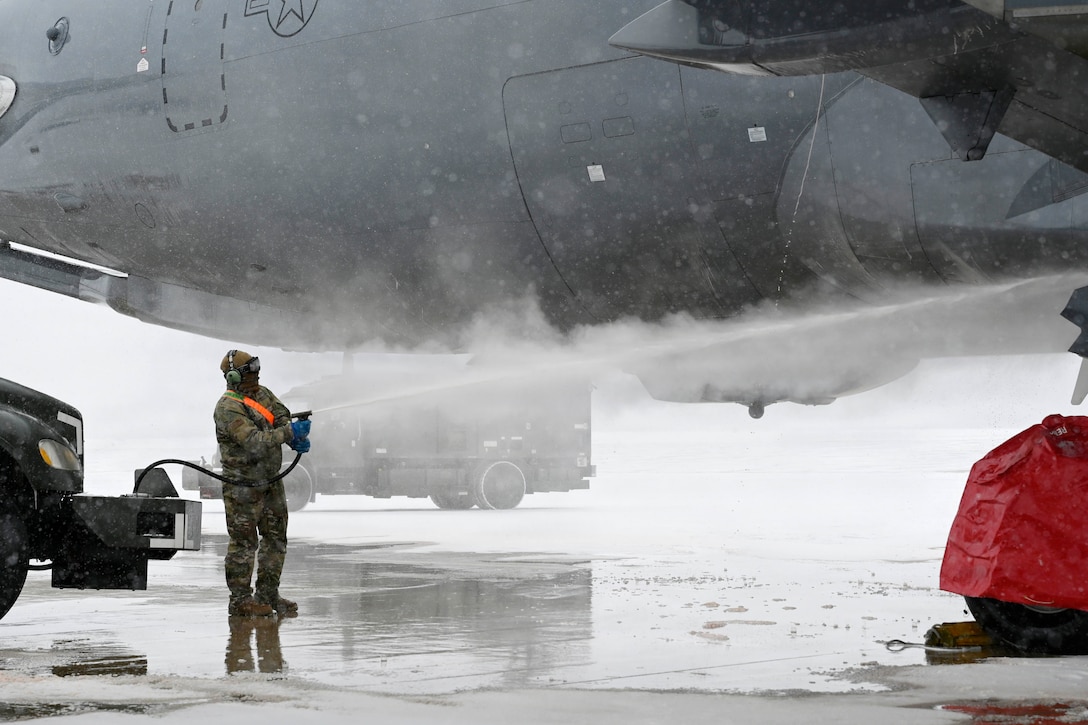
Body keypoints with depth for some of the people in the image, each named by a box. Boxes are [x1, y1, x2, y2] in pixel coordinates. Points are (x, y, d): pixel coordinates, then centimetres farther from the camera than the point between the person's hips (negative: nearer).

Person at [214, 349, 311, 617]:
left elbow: (282, 417, 0)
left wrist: (297, 439, -21)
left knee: (276, 539, 14)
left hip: (271, 482, 8)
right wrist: (289, 433, -30)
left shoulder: (263, 394, 7)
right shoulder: (228, 409, -19)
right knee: (244, 543, -1)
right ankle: (239, 600, 7)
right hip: (243, 488, -8)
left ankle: (268, 593, 24)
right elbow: (255, 442, -29)